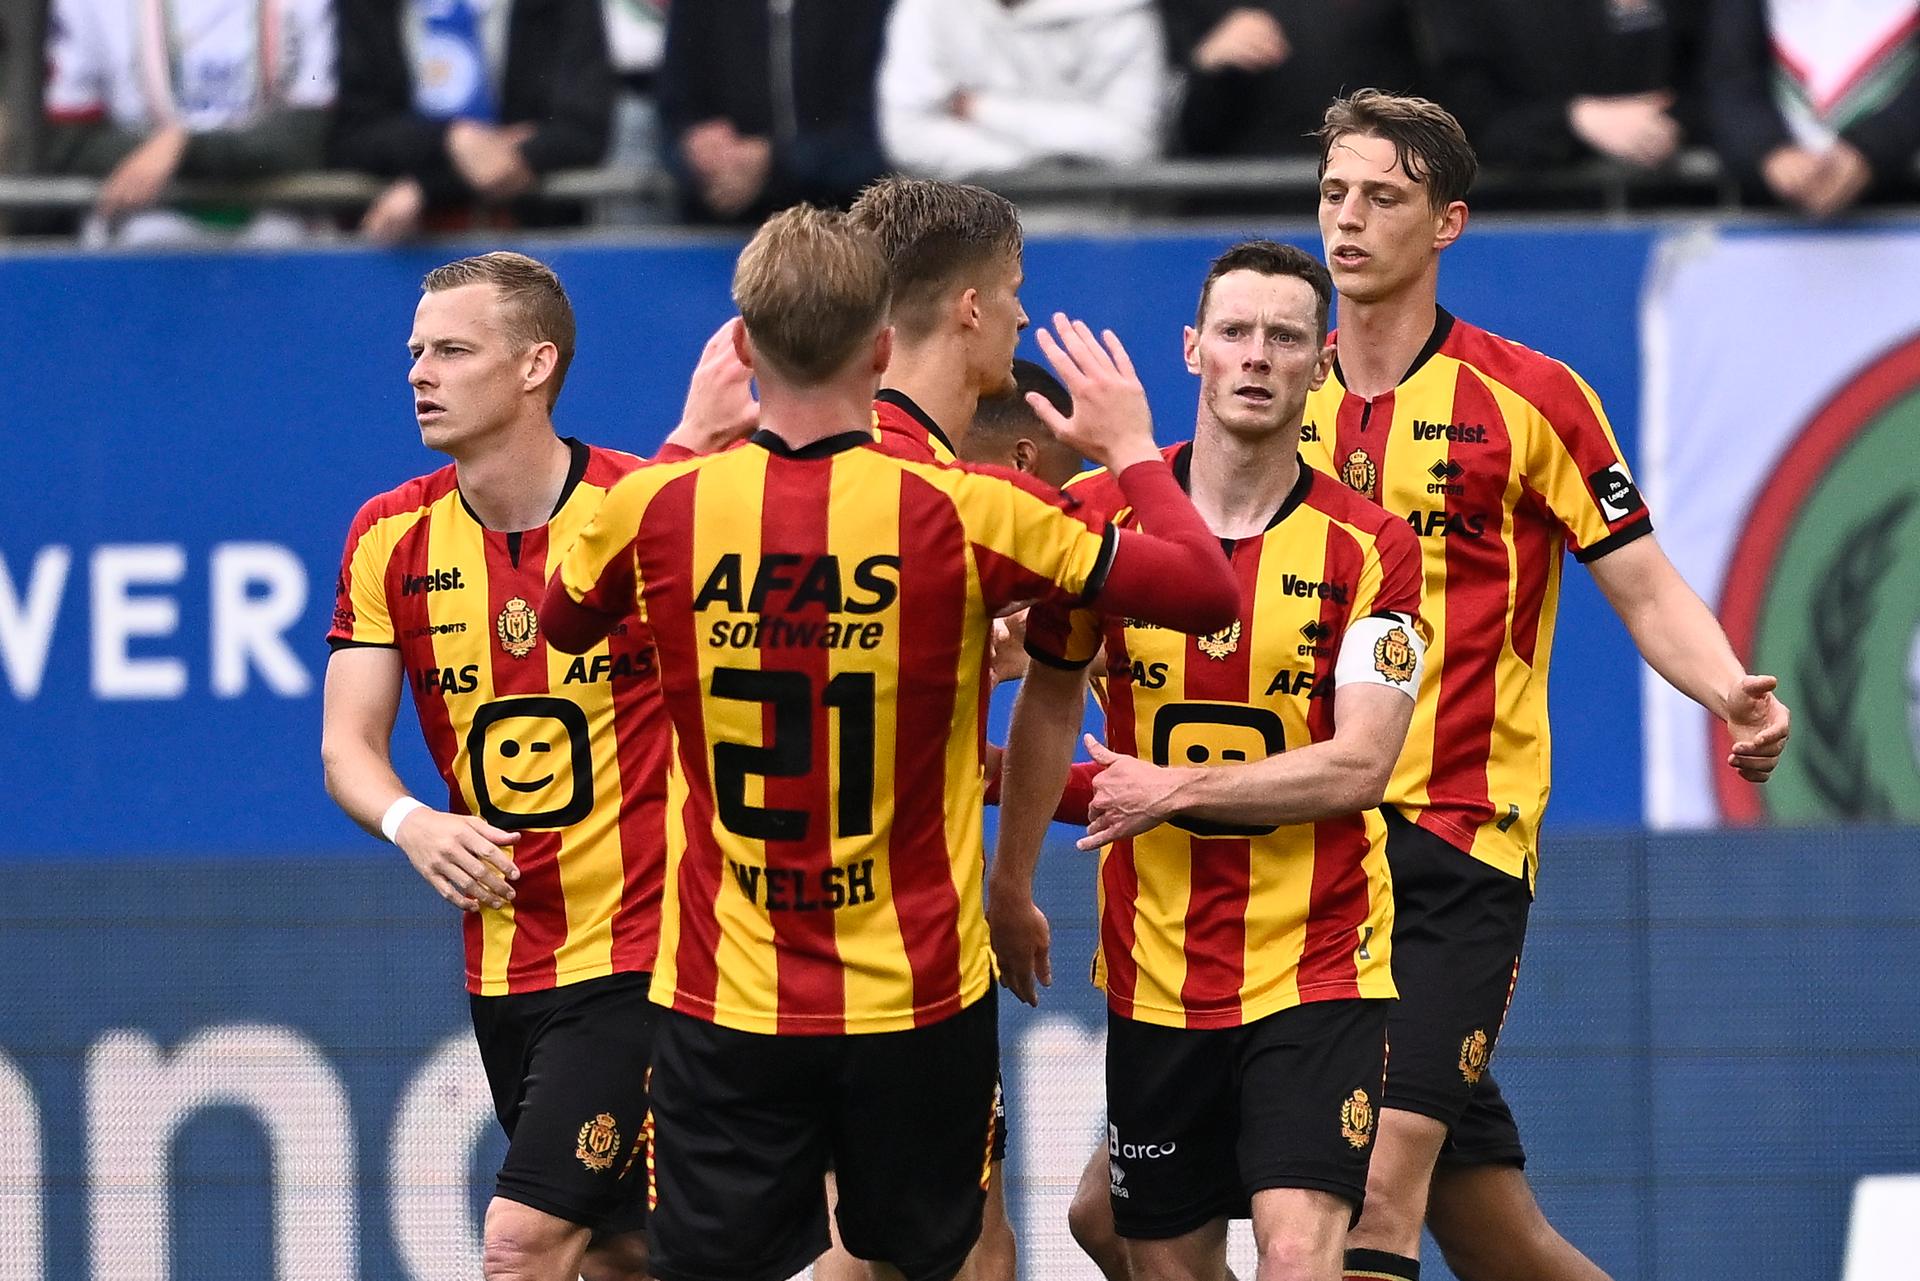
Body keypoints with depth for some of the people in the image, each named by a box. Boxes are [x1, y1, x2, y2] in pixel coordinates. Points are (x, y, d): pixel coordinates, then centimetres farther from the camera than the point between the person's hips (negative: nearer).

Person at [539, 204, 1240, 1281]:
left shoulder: (658, 509, -7)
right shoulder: (966, 516, -12)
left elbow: (564, 623, 18)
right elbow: (1206, 590, -6)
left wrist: (687, 444, 26)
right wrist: (1133, 446, 11)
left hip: (725, 1003, 0)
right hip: (918, 999, 0)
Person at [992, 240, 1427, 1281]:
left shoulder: (1369, 549, -7)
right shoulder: (1103, 519, 0)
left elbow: (1359, 765, -15)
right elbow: (1049, 692, 15)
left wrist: (1178, 787, -19)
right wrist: (1011, 884, 19)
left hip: (1317, 965, -3)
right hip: (1151, 969, 3)